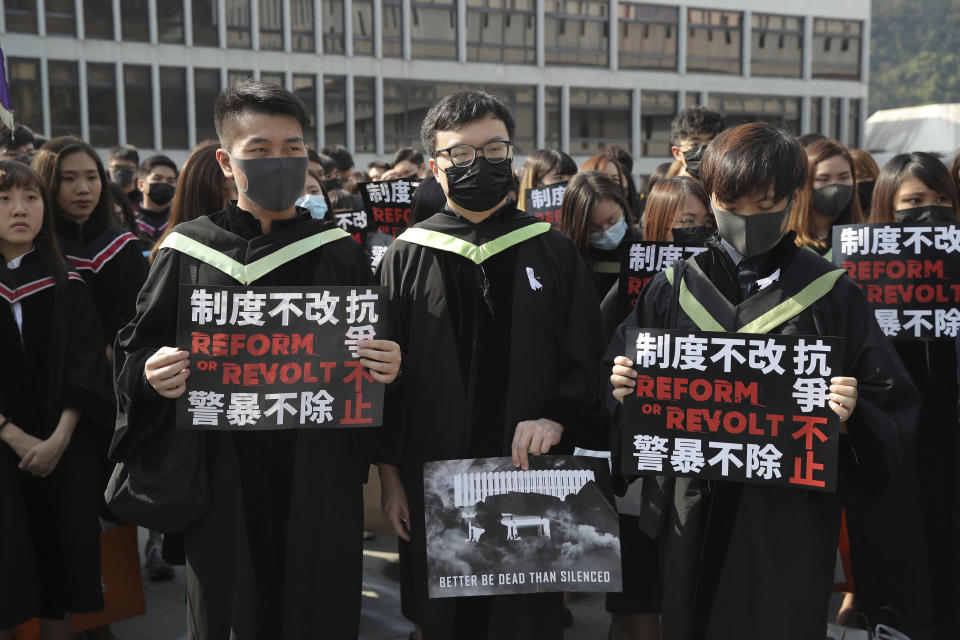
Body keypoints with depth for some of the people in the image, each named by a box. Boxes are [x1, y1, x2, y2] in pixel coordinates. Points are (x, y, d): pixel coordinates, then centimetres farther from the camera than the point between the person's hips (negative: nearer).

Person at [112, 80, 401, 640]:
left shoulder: (338, 252, 3)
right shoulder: (190, 249, 2)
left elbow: (378, 354, 6)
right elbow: (138, 348, 5)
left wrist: (389, 365, -16)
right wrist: (152, 372, -17)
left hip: (319, 478, 1)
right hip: (223, 476, 0)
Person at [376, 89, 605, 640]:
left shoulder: (553, 253, 3)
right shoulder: (407, 258, 1)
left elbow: (589, 361, 2)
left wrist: (557, 418, -16)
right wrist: (391, 475, 0)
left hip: (531, 474, 0)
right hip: (433, 483, 0)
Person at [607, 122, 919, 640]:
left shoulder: (833, 294, -1)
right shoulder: (673, 289, 4)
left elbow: (893, 405, -2)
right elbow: (619, 380, 10)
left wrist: (853, 416, -22)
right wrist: (621, 387, -11)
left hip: (790, 520, -2)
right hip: (692, 516, 2)